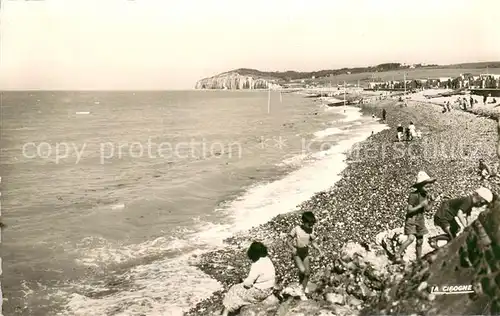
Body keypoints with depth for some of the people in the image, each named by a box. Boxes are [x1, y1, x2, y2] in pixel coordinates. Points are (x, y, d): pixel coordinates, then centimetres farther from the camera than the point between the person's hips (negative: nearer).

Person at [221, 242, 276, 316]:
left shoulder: (257, 265, -27)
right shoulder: (267, 259, 1)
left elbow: (248, 283, -22)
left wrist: (244, 282, -1)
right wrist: (247, 281, 6)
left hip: (260, 292, -9)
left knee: (234, 291, 6)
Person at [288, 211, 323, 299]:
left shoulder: (311, 231, -6)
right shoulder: (296, 229, -18)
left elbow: (313, 242, 8)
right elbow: (289, 241, -12)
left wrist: (319, 250, -7)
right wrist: (293, 248, -30)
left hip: (306, 253, 4)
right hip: (297, 253, -4)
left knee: (307, 273, 2)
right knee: (302, 270, -23)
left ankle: (303, 293, 19)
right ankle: (300, 283, 9)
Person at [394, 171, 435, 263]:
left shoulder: (425, 194, 1)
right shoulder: (413, 195, -21)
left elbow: (426, 208, 12)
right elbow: (409, 210, -22)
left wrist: (427, 205, -10)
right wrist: (421, 205, -24)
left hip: (420, 219, 7)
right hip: (411, 219, -7)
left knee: (420, 241, 11)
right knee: (411, 239, -22)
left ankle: (419, 260, 25)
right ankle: (398, 255, -9)